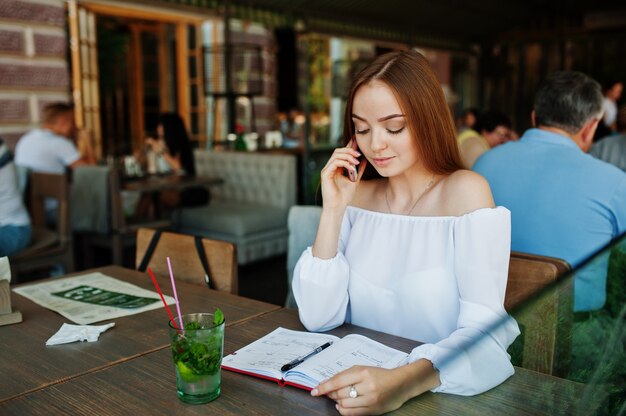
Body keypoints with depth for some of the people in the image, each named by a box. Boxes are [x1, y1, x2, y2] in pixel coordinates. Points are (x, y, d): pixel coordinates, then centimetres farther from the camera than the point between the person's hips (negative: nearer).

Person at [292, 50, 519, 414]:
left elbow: (485, 331, -19)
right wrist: (333, 210, -11)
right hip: (362, 385, 2)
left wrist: (404, 382, -34)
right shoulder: (358, 195, 2)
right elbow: (318, 317, -4)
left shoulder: (465, 192, -10)